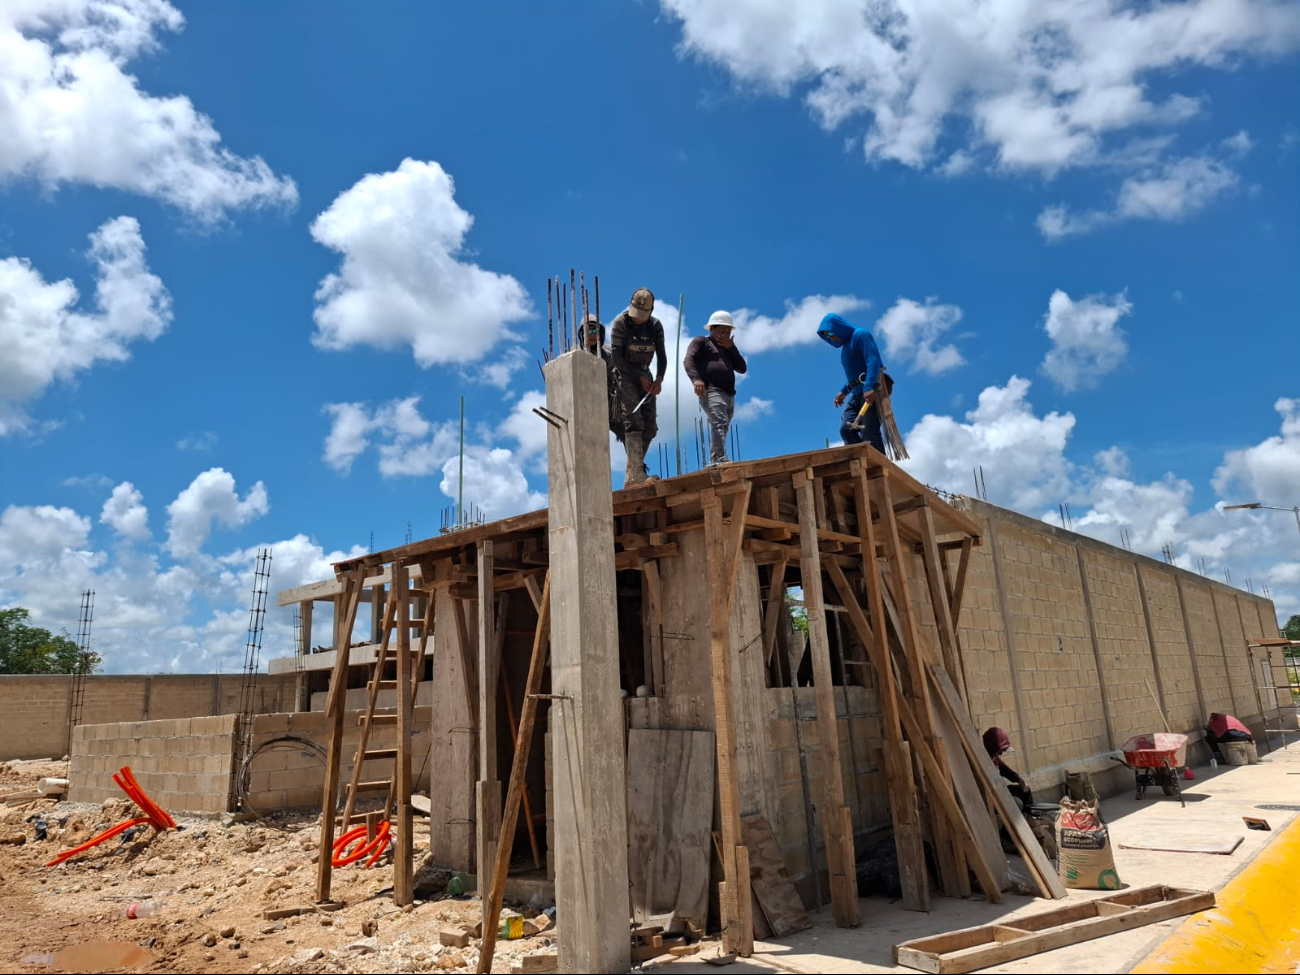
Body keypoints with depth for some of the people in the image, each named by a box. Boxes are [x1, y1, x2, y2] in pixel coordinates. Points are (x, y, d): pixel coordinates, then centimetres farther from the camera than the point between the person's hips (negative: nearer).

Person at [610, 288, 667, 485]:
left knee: (650, 427, 0)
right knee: (634, 421, -19)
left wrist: (659, 379, -17)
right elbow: (617, 358, -12)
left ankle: (631, 475, 8)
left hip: (645, 376, 5)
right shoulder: (621, 323, -10)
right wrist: (640, 377, -15)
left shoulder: (656, 325, 3)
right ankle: (637, 472, -25)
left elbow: (662, 356, 2)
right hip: (625, 375, -5)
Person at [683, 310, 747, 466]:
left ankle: (713, 462, 13)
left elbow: (742, 368, 21)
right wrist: (696, 378, -25)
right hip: (711, 392, -8)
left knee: (720, 428, 7)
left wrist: (731, 347, 10)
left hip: (728, 396, 8)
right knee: (719, 422, -29)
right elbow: (688, 360, -5)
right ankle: (720, 459, -43)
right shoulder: (701, 341, 13)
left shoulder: (727, 348, 34)